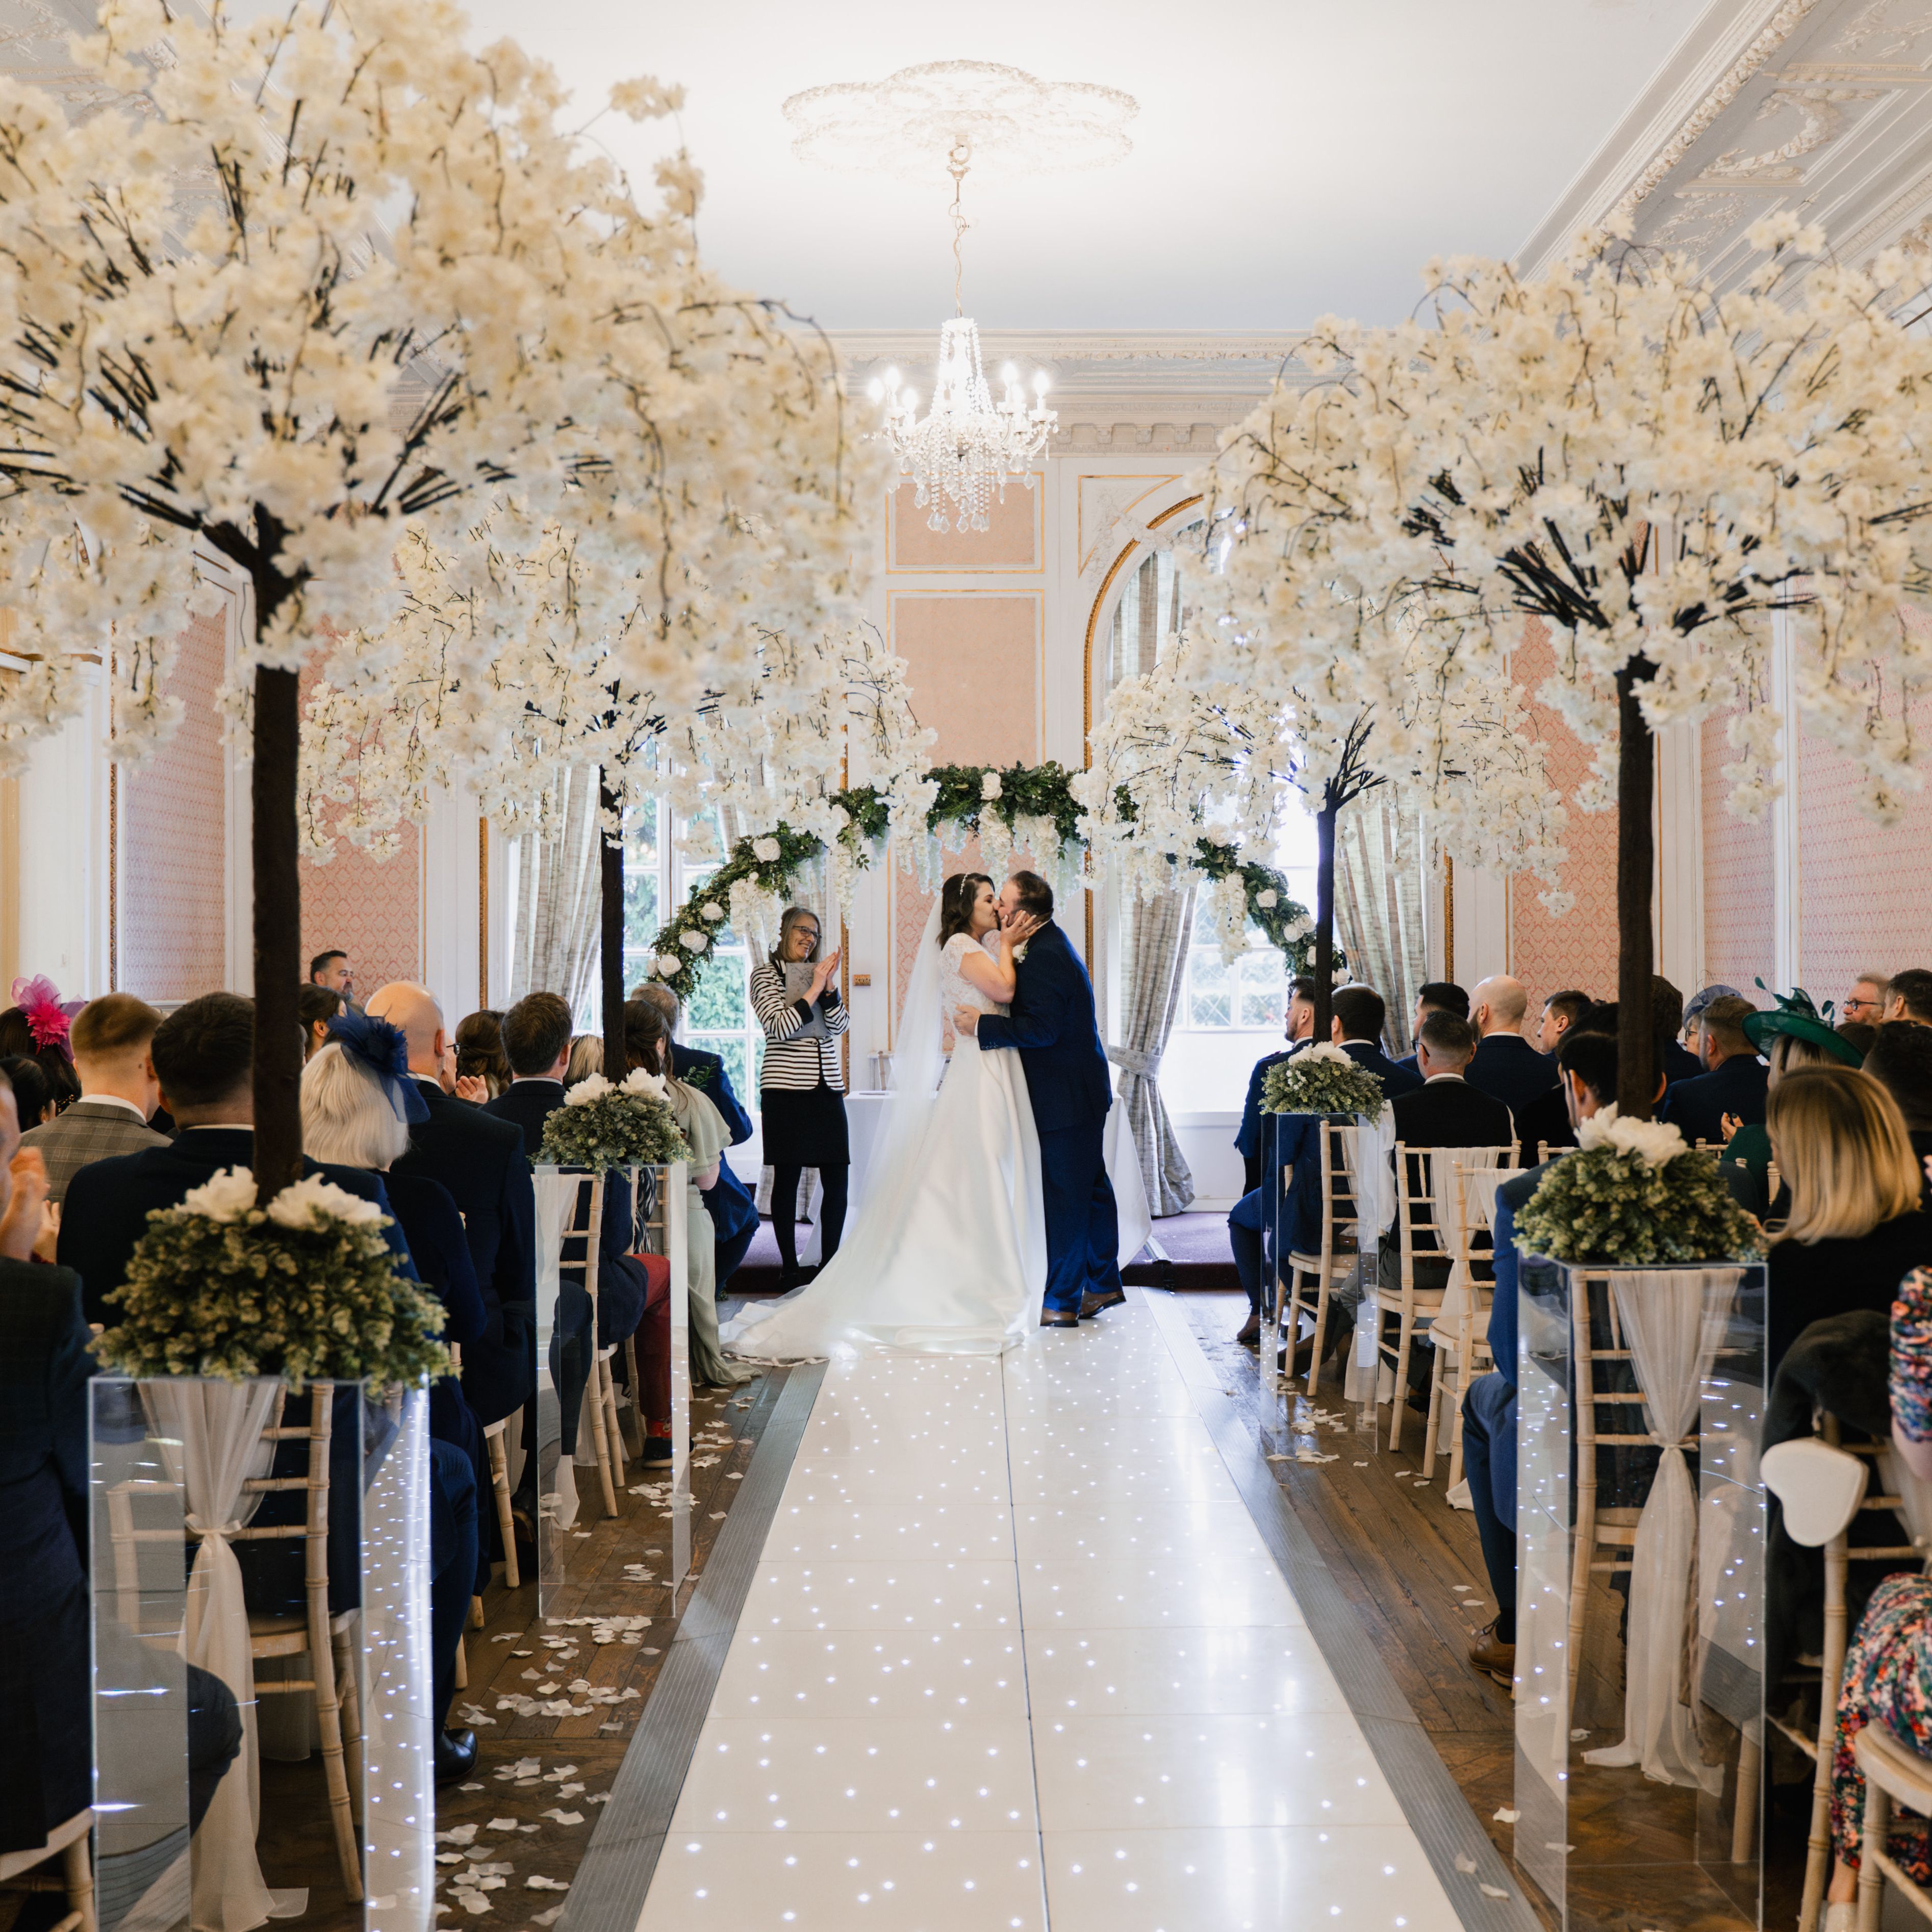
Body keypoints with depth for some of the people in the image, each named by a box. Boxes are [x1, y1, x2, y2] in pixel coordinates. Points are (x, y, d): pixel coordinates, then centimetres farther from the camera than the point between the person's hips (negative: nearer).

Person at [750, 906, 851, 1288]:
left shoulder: (821, 972, 16)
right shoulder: (767, 975, 1)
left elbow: (839, 1026, 5)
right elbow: (778, 1028, -11)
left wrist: (829, 988, -10)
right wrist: (814, 990, -11)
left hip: (827, 1087, 5)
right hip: (786, 1088, -5)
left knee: (838, 1178, 1)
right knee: (787, 1177, -2)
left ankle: (829, 1261, 12)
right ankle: (789, 1267, 5)